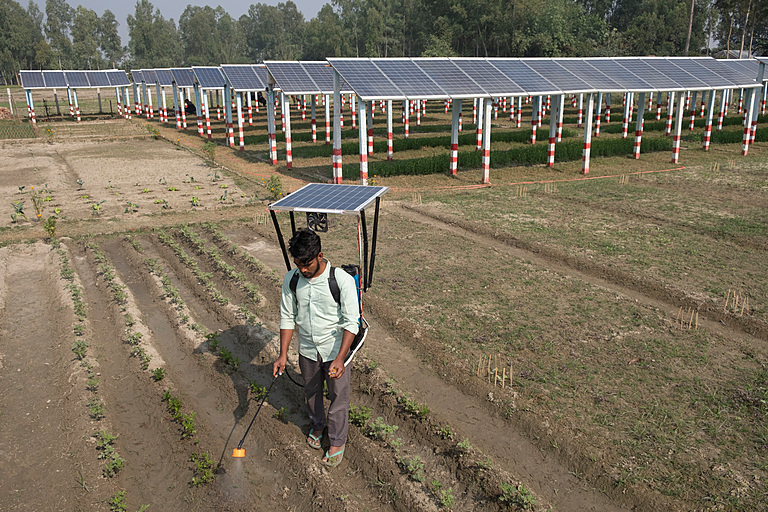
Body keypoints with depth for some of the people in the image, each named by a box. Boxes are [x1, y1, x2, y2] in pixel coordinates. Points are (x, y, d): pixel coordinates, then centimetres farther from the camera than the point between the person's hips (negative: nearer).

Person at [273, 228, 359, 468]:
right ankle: (316, 426, 51)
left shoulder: (342, 280, -24)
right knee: (311, 391, 23)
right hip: (307, 349, 4)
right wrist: (283, 355, -6)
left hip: (335, 349, -3)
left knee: (338, 396, 11)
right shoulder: (291, 279, -12)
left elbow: (351, 322, -21)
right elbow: (287, 318, -2)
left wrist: (340, 358, -28)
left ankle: (337, 442, 33)